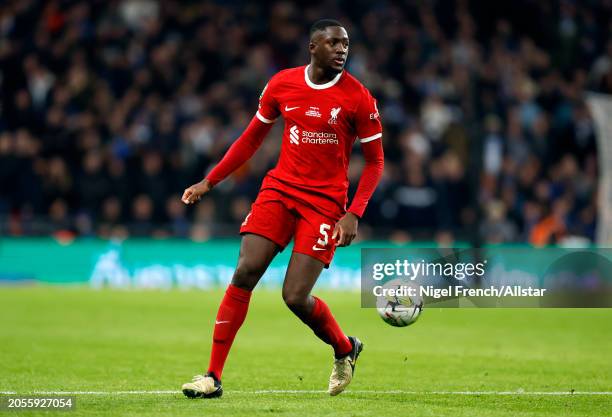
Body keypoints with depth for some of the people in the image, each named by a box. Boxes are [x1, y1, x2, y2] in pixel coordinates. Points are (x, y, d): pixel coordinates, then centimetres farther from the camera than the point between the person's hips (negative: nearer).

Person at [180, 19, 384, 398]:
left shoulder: (357, 97, -6)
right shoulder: (282, 84, 3)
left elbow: (375, 161, -1)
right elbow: (252, 138, 16)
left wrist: (354, 214, -13)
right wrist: (210, 182, 12)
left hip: (325, 203, -3)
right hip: (280, 189, 3)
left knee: (296, 296, -11)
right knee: (244, 274, -12)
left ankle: (346, 350, 21)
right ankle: (213, 376, -6)